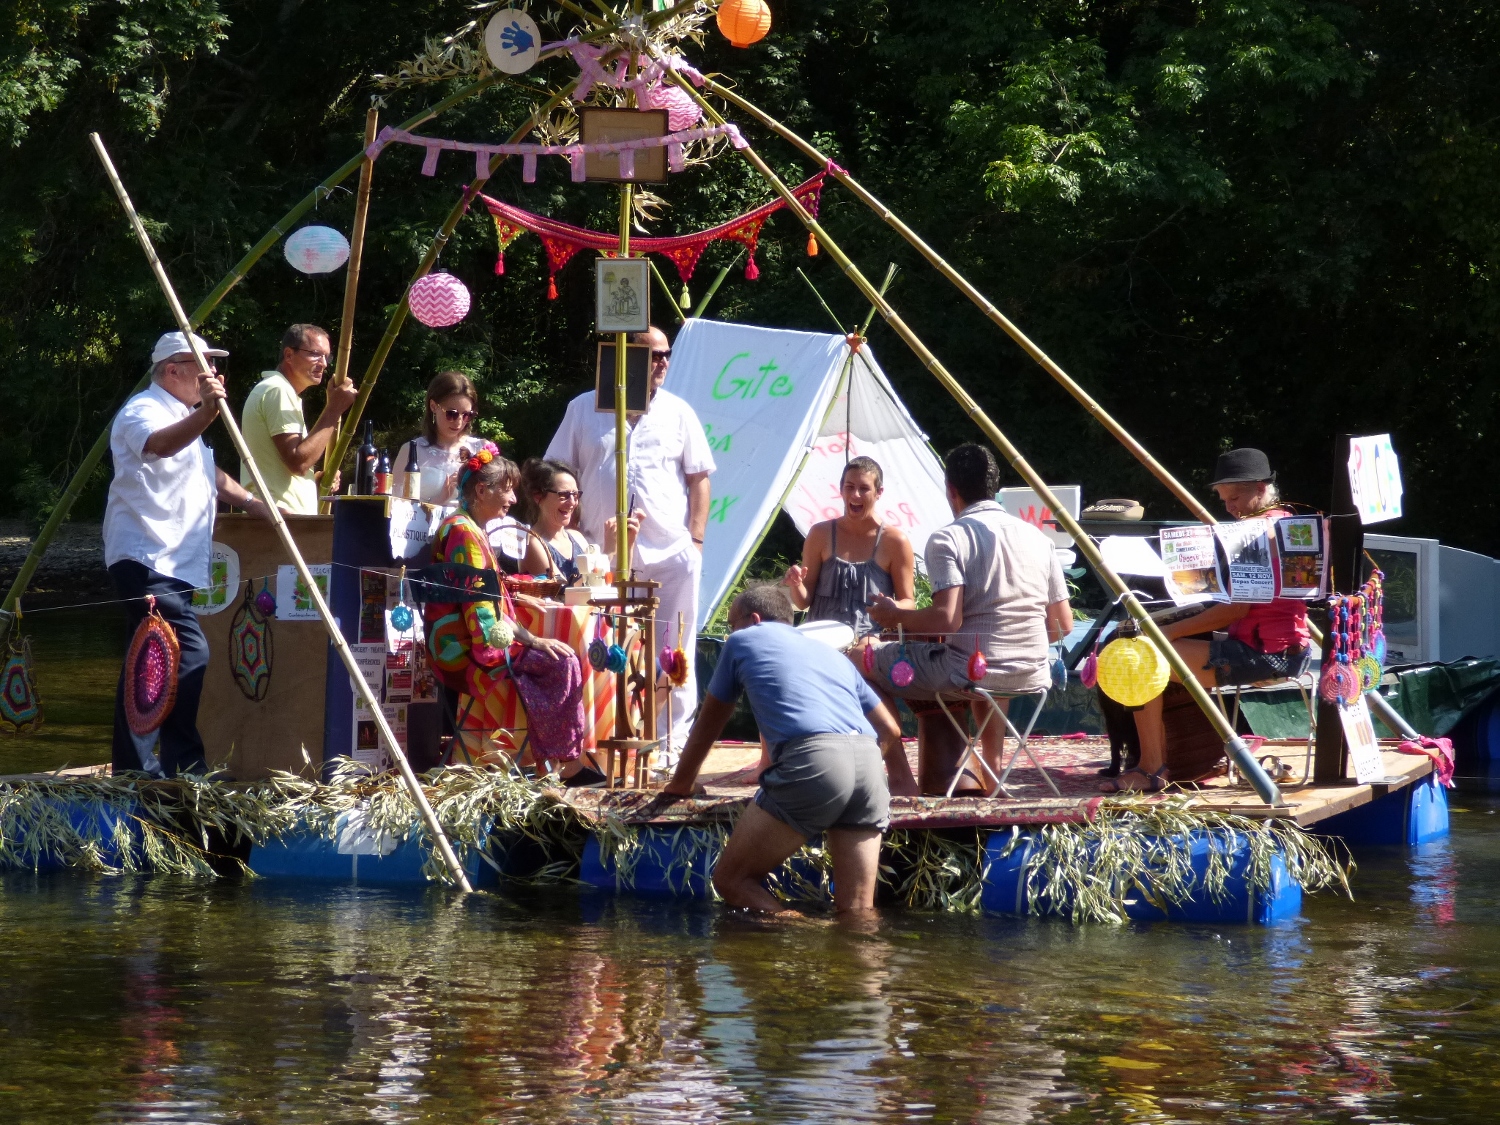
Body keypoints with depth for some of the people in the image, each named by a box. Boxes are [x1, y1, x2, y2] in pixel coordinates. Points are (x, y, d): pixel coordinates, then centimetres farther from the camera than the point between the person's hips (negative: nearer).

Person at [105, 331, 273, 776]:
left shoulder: (184, 417, 23)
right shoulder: (144, 411, -11)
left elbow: (207, 474, 35)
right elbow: (160, 445, -35)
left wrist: (253, 504, 21)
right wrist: (206, 413, -51)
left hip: (173, 563, 11)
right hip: (148, 559, -11)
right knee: (188, 654, -19)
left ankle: (135, 769, 12)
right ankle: (183, 768, -18)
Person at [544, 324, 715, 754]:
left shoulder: (678, 413, 8)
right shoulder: (584, 410, 6)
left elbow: (699, 478, 10)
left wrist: (696, 539, 1)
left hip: (670, 554, 0)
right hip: (602, 554, 0)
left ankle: (673, 742, 7)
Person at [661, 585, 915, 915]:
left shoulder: (742, 641, 24)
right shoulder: (832, 655, 34)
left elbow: (710, 721, 35)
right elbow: (890, 730, 38)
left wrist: (680, 784, 48)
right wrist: (906, 783, 55)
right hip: (869, 764, 5)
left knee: (732, 880, -1)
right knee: (857, 912, 6)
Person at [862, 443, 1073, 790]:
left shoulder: (948, 539, -8)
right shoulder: (1037, 537, 10)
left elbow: (947, 619, -19)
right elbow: (1063, 625, 11)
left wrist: (895, 616, -1)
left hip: (968, 671, -6)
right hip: (1034, 675, 6)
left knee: (864, 659, 13)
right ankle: (992, 767, 35)